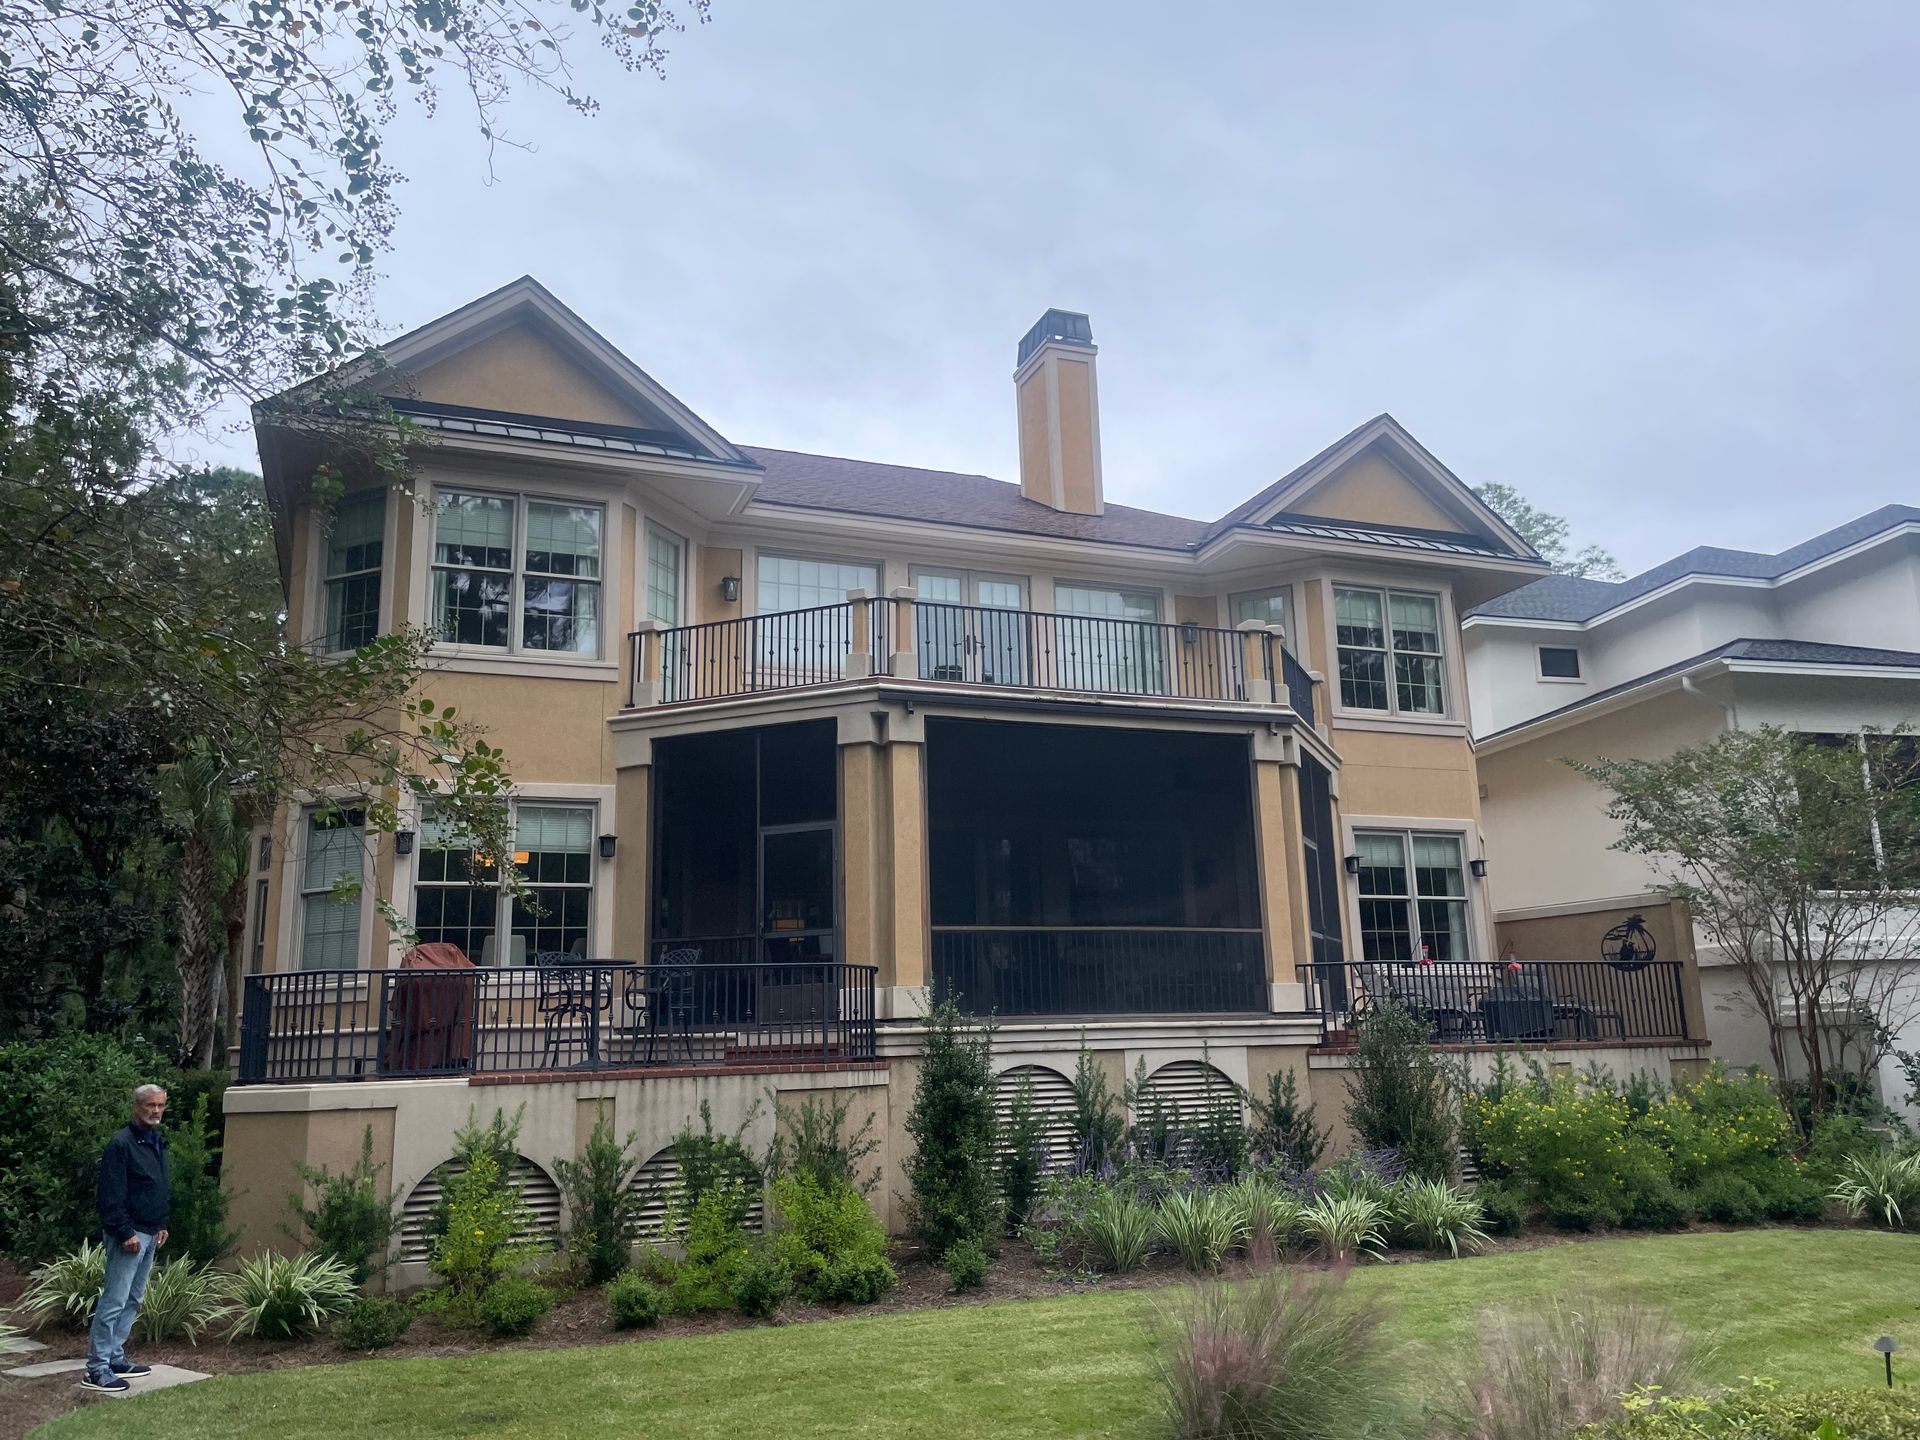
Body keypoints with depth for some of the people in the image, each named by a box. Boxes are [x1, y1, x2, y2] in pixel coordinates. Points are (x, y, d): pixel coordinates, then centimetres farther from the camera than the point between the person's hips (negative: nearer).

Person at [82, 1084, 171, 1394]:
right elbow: (110, 1196, -19)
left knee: (132, 1301, 14)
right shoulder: (121, 1144, -15)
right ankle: (97, 1370, -3)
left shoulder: (158, 1143, 13)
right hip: (129, 1235, -9)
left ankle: (115, 1357, 22)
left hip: (149, 1234, 9)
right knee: (114, 1302, -7)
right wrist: (126, 1233, -20)